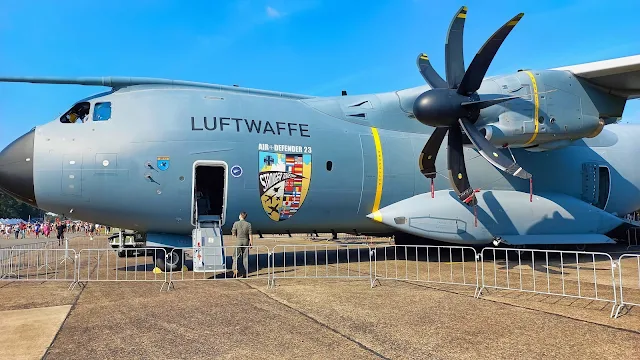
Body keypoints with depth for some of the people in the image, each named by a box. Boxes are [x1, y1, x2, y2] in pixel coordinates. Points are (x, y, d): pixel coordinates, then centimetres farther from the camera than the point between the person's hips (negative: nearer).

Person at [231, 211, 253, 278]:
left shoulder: (236, 223, -6)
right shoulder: (248, 224, -2)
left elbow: (233, 234, -4)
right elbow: (250, 235, -3)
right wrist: (251, 243, 2)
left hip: (239, 241, -2)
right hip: (246, 241, 2)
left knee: (236, 256, 5)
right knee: (245, 257, 7)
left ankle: (235, 270, -15)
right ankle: (245, 273, 8)